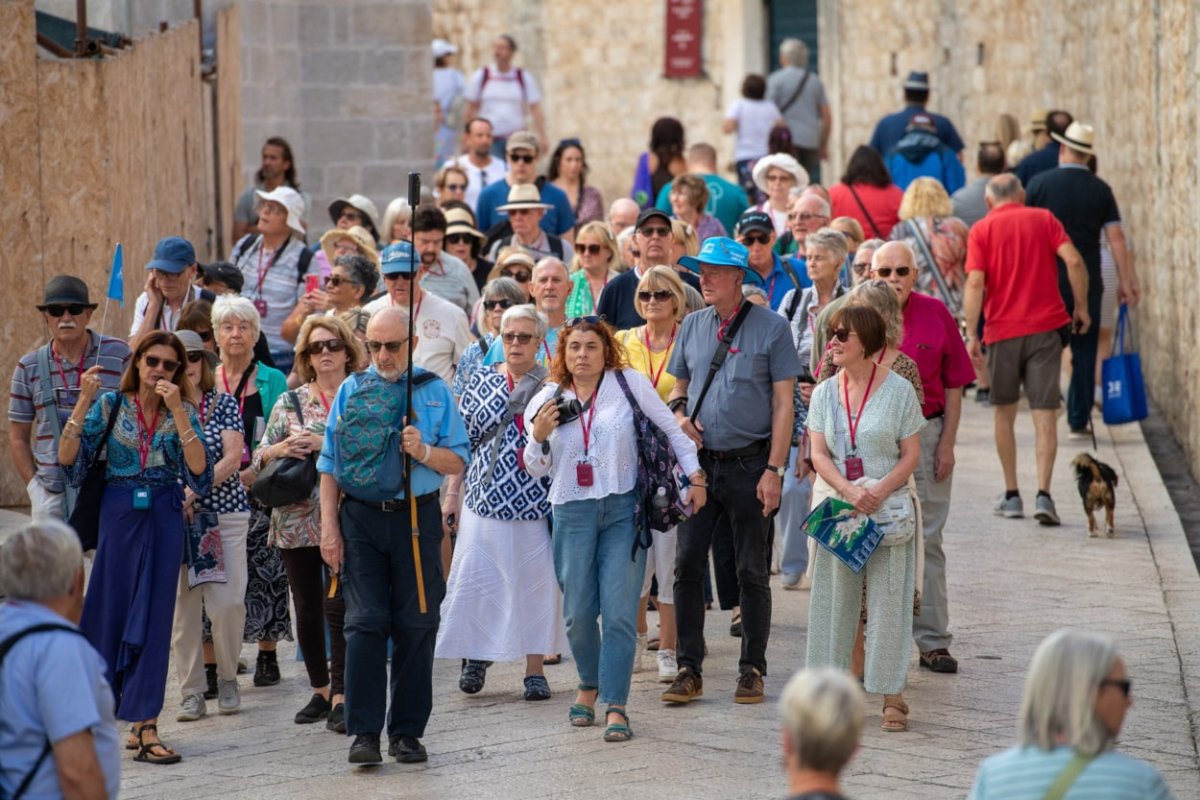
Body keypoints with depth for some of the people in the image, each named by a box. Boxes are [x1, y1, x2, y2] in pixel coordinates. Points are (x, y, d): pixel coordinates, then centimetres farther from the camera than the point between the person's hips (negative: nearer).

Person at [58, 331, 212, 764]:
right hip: (117, 515, -1)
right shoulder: (110, 404, 1)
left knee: (154, 616, -1)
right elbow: (68, 459, -8)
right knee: (109, 610, 4)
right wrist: (84, 401, -16)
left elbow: (199, 470, -12)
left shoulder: (182, 411, 3)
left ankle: (146, 725, 1)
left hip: (163, 519, 1)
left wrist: (176, 410, -18)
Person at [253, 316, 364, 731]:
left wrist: (326, 445, -16)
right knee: (307, 609, 8)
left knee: (338, 607, -10)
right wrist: (280, 449, -9)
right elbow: (259, 457, 12)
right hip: (297, 521, 4)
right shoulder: (290, 402, 12)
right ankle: (320, 691, 20)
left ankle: (340, 696, -5)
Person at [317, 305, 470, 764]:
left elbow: (458, 463, 5)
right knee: (365, 623, -7)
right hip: (361, 518, 0)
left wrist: (424, 452, -16)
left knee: (416, 625, 3)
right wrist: (329, 528, 1)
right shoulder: (351, 391, 9)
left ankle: (407, 732, 11)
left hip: (417, 518, 0)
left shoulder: (434, 392, 7)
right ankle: (364, 732, -5)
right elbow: (330, 465, 8)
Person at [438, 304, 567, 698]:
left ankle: (535, 669, 13)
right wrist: (452, 493, 6)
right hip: (485, 499, 1)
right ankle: (476, 656, 22)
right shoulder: (481, 380, 6)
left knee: (537, 583, 3)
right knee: (475, 579, 2)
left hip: (537, 502, -1)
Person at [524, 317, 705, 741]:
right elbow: (536, 469, 12)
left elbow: (671, 429, 8)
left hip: (623, 510, -2)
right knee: (579, 613, 4)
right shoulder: (547, 400, 7)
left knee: (619, 611, -8)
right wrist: (539, 436, -8)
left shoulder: (629, 383, 0)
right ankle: (589, 684, 30)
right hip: (572, 513, 2)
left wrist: (695, 475, 3)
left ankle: (615, 706, -5)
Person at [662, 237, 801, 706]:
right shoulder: (692, 326, 9)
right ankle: (688, 670, 6)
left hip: (749, 464, -4)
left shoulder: (770, 328, -4)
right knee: (687, 565, 0)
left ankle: (752, 671, 13)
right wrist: (679, 413, -3)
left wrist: (774, 469, -11)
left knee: (752, 572, 4)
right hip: (699, 461, 4)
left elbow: (783, 404, -5)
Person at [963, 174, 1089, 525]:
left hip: (1002, 329, 0)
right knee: (1045, 415, 0)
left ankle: (1012, 496, 17)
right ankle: (1043, 494, -13)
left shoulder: (982, 229, 3)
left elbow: (975, 283, -8)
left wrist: (971, 334, -8)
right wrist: (1081, 307, 3)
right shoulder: (1044, 219, 6)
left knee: (1005, 413, 15)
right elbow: (1074, 261, -7)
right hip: (1046, 326, 0)